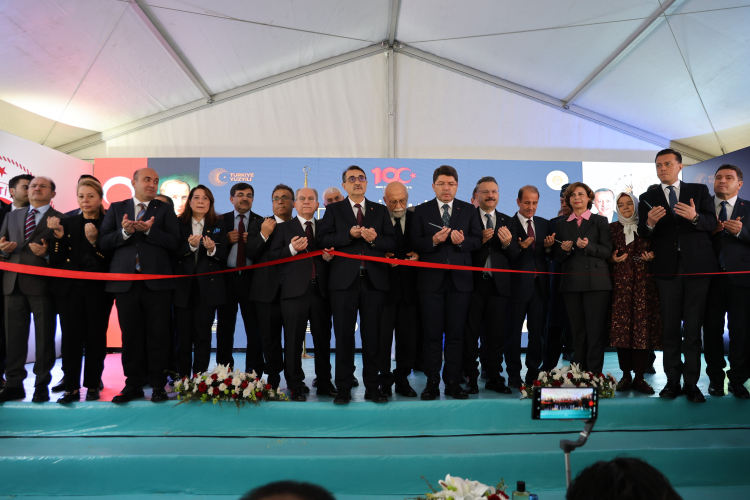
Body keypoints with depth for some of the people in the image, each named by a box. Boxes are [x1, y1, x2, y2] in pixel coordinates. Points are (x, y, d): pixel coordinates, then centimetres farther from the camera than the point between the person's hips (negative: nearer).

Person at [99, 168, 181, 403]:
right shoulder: (116, 208, 13)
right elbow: (104, 241, 3)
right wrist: (124, 232, -14)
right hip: (125, 281, 2)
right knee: (131, 336, 8)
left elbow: (174, 242, -4)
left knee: (158, 336, 2)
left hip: (156, 281, -1)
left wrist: (149, 230, -16)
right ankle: (133, 384, 20)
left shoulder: (165, 209, 9)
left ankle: (158, 385, 13)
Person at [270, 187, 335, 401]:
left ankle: (324, 383, 22)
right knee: (293, 341, 1)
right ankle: (295, 387, 13)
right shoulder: (283, 228, 9)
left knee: (323, 339, 8)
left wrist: (329, 257, -5)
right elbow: (272, 257, 0)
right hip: (295, 291, -2)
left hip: (320, 291, 3)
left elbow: (331, 254, 17)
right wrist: (291, 249, -15)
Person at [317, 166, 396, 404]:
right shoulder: (334, 209, 10)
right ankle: (343, 388, 12)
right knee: (344, 335, 3)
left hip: (374, 280, 1)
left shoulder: (380, 210, 14)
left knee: (372, 335, 5)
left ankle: (372, 387, 16)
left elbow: (392, 242, 7)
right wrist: (349, 234, -14)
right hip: (344, 280, -1)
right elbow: (322, 239, -3)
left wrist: (375, 238, -12)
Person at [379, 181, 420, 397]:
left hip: (408, 287, 2)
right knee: (382, 335, 1)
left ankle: (402, 379, 22)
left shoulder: (417, 219, 7)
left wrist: (418, 256, -10)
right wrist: (383, 256, -17)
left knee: (408, 336, 7)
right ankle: (384, 380, 16)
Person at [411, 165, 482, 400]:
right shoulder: (421, 211, 8)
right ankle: (432, 382, 12)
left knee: (456, 333, 4)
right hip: (431, 279, -1)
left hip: (459, 279, 1)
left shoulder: (469, 210, 10)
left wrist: (462, 241, -15)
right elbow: (415, 243, 0)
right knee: (432, 333, 3)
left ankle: (452, 381, 14)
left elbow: (477, 240, 4)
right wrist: (433, 240, -17)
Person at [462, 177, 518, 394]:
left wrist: (507, 244, -12)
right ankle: (471, 377, 14)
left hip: (499, 283, 3)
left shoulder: (507, 221, 12)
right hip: (474, 282, -3)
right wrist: (480, 240, -19)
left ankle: (494, 377, 19)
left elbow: (516, 255, 8)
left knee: (496, 334, 8)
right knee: (470, 333, 4)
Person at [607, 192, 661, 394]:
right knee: (621, 328, -4)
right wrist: (613, 259, -7)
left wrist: (651, 257, -7)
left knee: (643, 327, -4)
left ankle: (639, 377, 3)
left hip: (643, 283, 0)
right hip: (620, 283, 0)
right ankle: (626, 375, 6)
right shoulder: (612, 228, 13)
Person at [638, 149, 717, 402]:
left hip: (697, 266, -1)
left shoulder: (699, 191, 7)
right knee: (670, 327, 6)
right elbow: (642, 234, -1)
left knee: (693, 327, 1)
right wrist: (650, 223, -24)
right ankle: (673, 380, 13)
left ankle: (691, 382, 8)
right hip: (667, 268, 1)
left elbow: (712, 222, -4)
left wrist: (695, 217, -25)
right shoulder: (648, 198, 8)